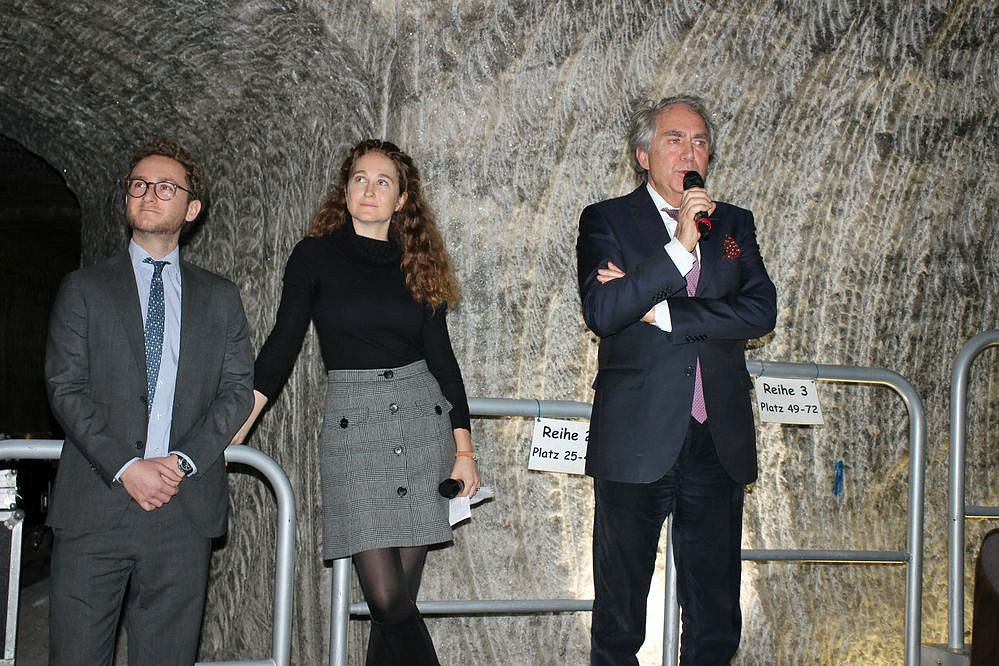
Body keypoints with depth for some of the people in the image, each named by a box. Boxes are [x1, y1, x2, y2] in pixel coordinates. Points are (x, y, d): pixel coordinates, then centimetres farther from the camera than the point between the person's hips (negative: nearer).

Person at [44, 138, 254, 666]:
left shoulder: (219, 297, 15)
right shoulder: (84, 289, 10)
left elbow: (238, 388, 6)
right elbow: (66, 388, 0)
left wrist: (183, 461, -9)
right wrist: (126, 468, -12)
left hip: (186, 508, 1)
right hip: (94, 507, -1)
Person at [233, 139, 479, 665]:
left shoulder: (417, 265, 9)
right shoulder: (316, 256, 3)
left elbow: (441, 356, 10)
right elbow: (283, 344, 1)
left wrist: (464, 448, 4)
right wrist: (236, 428, -8)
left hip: (423, 423, 2)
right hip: (353, 426, -2)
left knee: (397, 601, 0)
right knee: (388, 600, -10)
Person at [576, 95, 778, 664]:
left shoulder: (735, 224, 12)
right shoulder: (607, 221, 2)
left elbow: (763, 312, -3)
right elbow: (602, 313, -14)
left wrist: (658, 310, -10)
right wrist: (680, 246, -18)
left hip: (719, 445, 3)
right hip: (636, 444, -3)